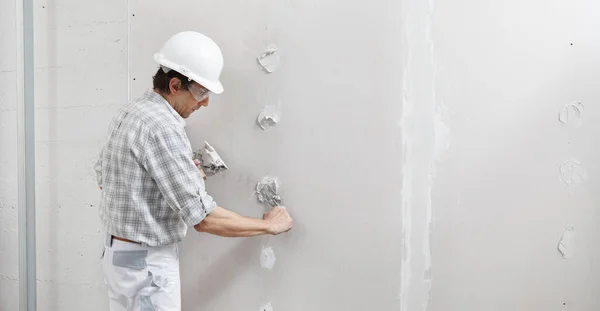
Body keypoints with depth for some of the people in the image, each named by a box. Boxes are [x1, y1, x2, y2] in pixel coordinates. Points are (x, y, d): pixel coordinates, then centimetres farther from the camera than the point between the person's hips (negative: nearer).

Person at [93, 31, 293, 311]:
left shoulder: (129, 112, 3)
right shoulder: (162, 128, -26)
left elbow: (103, 176, 15)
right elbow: (203, 218, -27)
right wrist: (268, 225, -14)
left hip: (118, 252, 9)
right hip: (148, 263, -9)